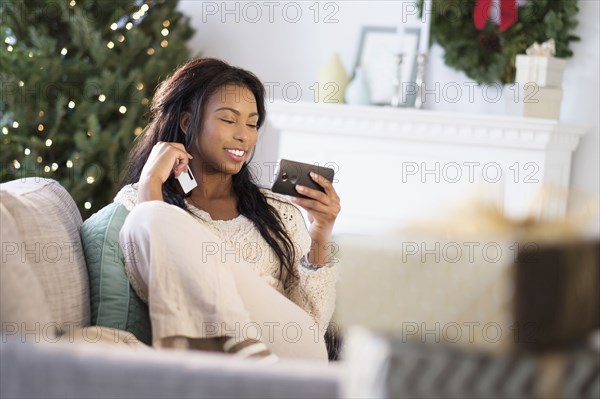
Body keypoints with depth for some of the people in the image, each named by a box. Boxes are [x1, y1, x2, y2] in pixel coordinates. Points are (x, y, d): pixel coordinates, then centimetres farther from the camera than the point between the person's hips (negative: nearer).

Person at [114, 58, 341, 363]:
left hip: (285, 350, 1)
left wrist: (320, 238, 0)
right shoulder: (136, 201, 16)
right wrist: (150, 182, -1)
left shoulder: (281, 213, 22)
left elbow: (312, 323, 13)